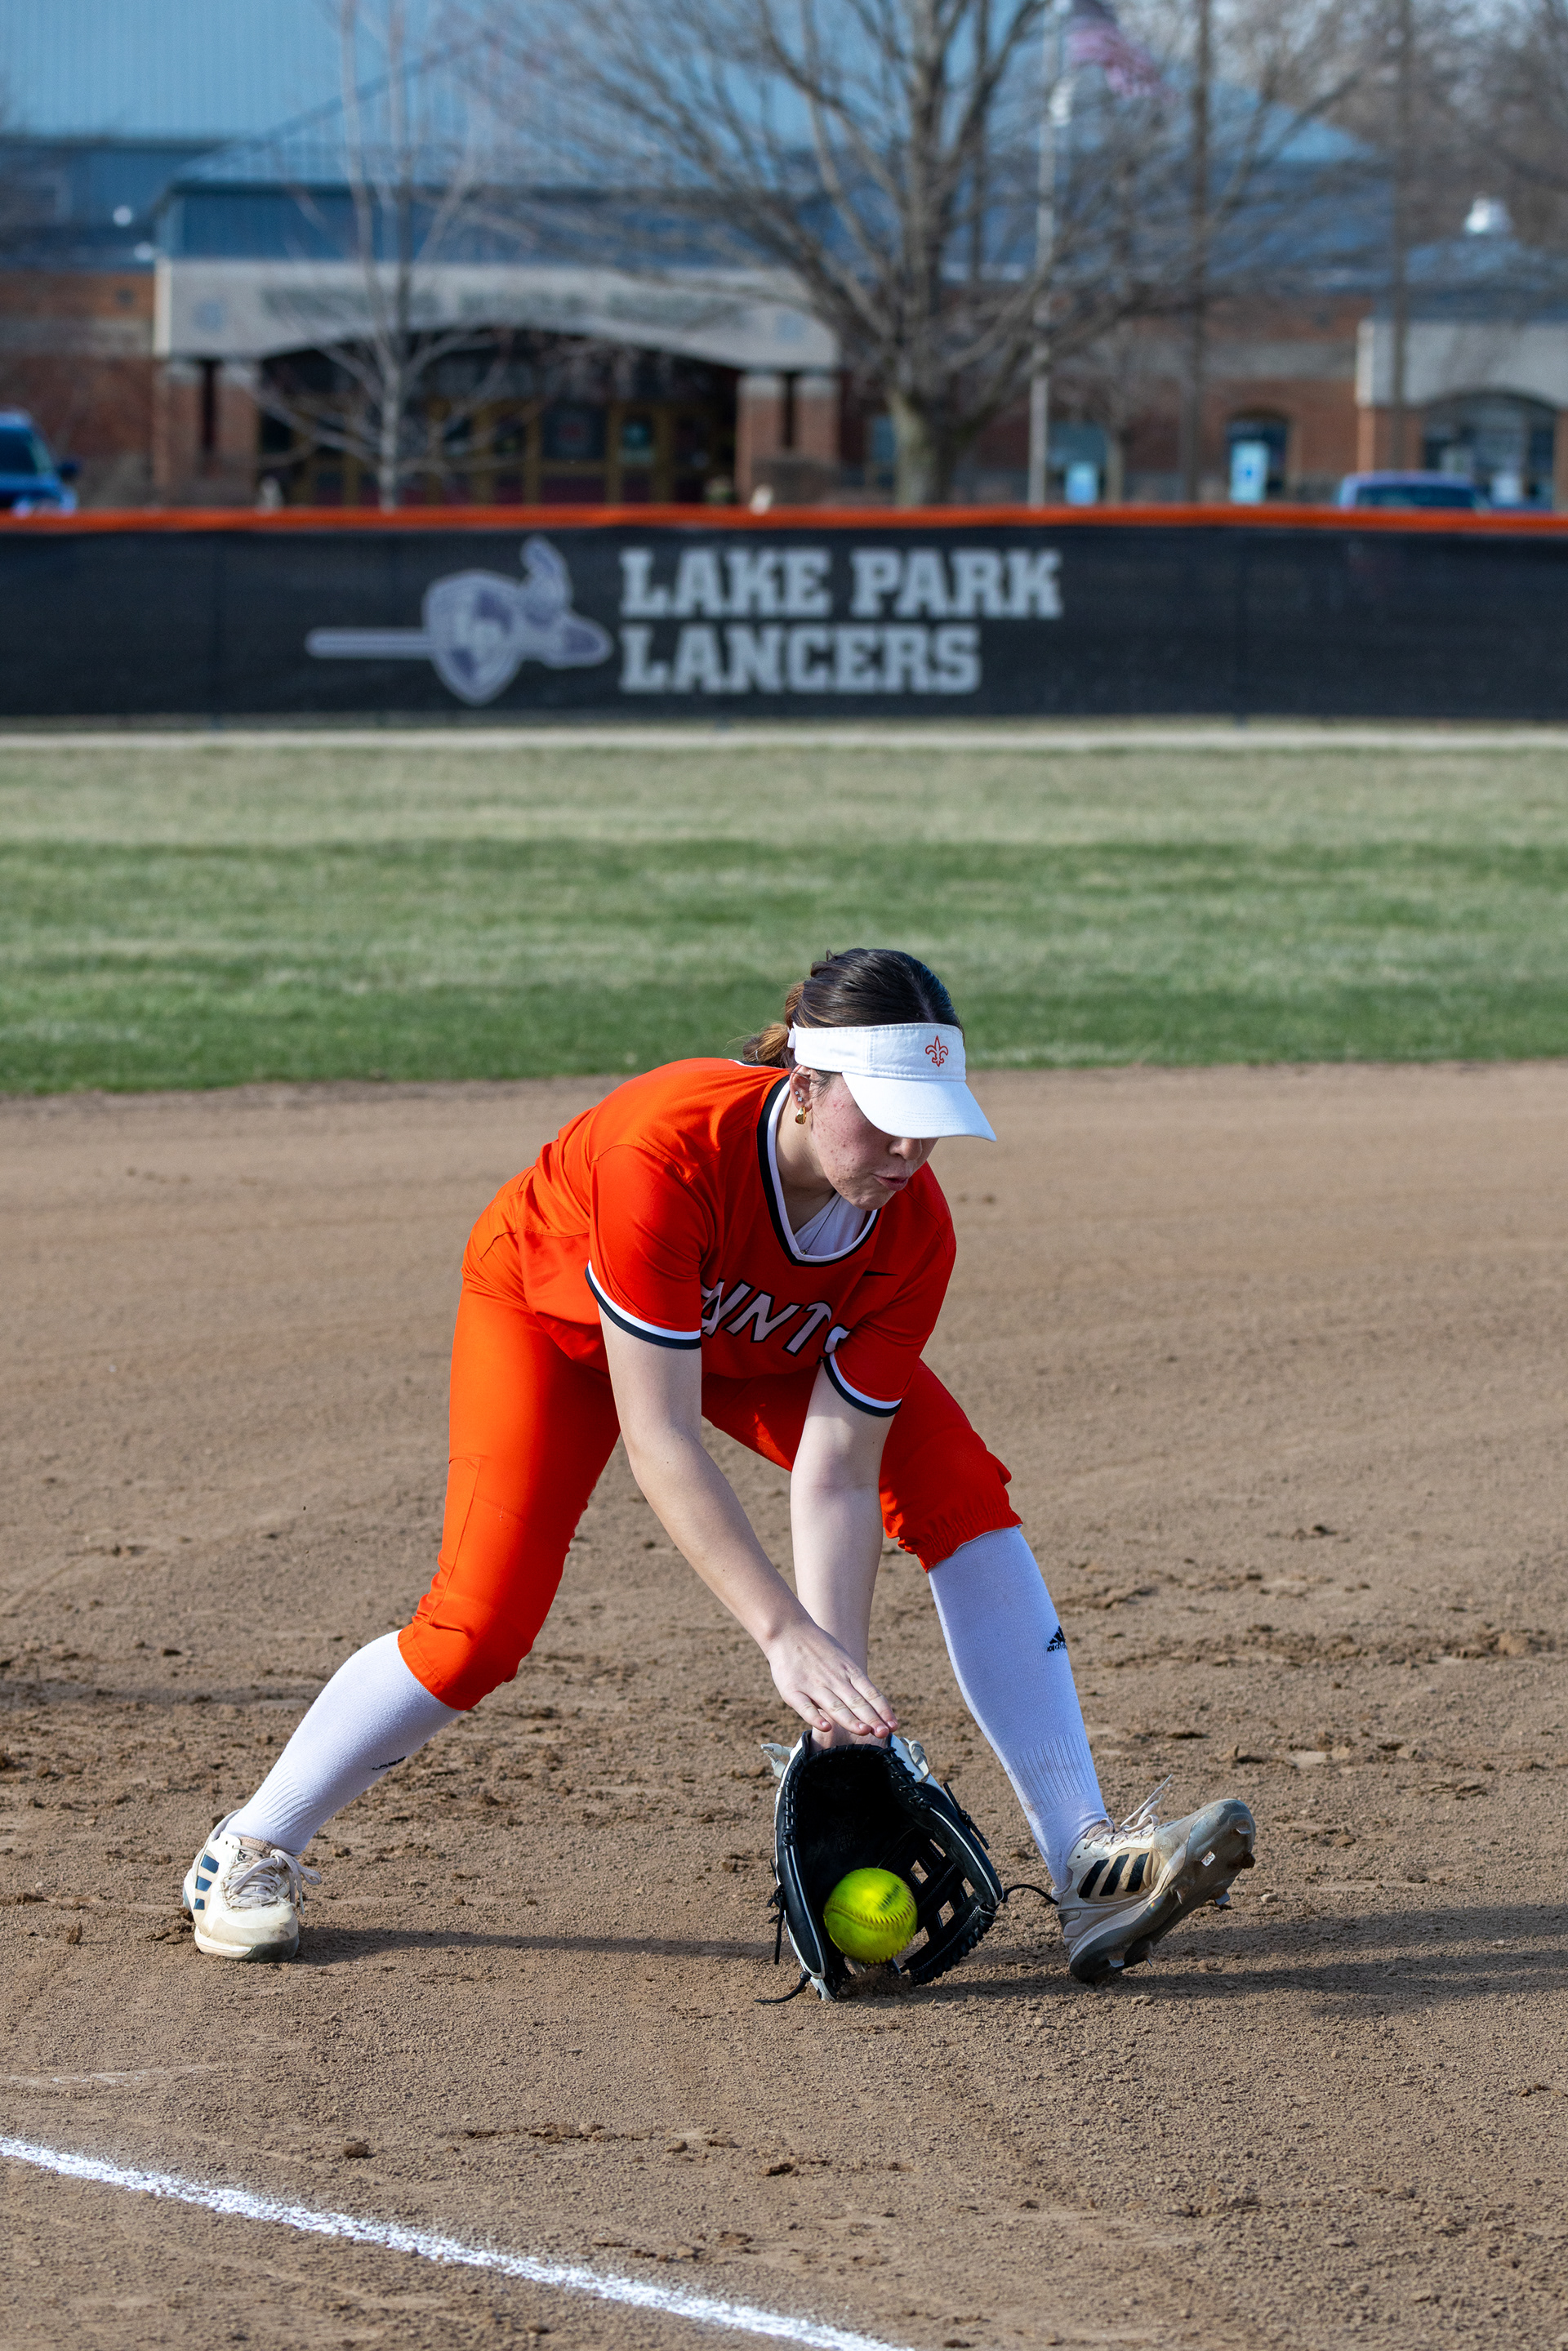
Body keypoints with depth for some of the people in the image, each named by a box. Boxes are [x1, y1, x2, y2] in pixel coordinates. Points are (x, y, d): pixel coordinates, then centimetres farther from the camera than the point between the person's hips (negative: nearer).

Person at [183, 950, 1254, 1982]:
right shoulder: (671, 1148, -45)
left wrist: (837, 1686, -37)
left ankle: (1086, 1866, -20)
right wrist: (786, 1634, -51)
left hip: (770, 1344, 4)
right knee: (483, 1626, -17)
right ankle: (252, 1853, 7)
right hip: (549, 1308, -4)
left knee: (965, 1495, -17)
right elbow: (659, 1439, -44)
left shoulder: (912, 1229, -31)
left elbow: (837, 1476, -28)